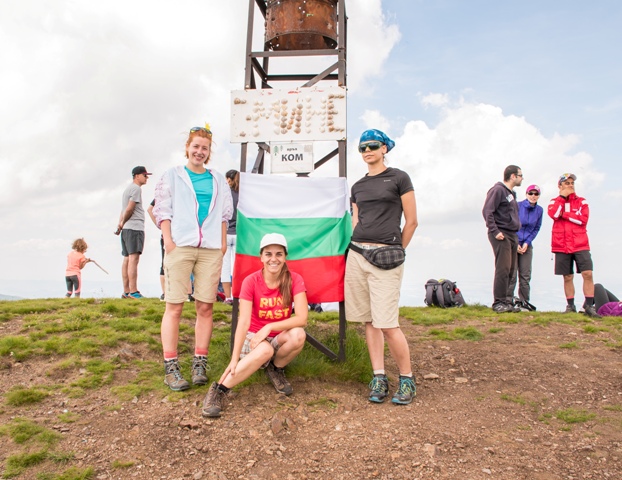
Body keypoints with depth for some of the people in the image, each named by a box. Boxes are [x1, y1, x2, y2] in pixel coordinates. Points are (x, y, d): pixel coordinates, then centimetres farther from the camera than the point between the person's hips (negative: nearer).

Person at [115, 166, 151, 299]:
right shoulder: (136, 188, -6)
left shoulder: (128, 189, 25)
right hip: (135, 228, -10)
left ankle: (126, 292, 9)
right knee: (133, 259, -14)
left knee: (127, 259, 8)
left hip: (126, 229, 10)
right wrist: (122, 223, 0)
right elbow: (129, 209, -12)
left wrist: (120, 224, 10)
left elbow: (124, 210, 19)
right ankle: (133, 292, -18)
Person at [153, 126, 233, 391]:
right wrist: (168, 239, -5)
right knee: (174, 306, -5)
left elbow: (225, 212, 19)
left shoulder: (218, 180, 20)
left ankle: (200, 363, 8)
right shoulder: (172, 175, 13)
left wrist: (223, 241, 7)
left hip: (211, 249, 3)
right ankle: (171, 367, -1)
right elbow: (162, 209, 6)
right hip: (180, 246, -2)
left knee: (205, 307, 0)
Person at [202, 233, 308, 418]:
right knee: (265, 350, -37)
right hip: (253, 338, -2)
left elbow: (302, 318, -20)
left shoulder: (294, 280, -11)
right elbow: (244, 322, -20)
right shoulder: (251, 281, -14)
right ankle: (219, 389, -25)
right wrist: (234, 359, -29)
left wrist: (269, 327, -27)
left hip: (280, 338, 2)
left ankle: (276, 370, -2)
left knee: (298, 335, -31)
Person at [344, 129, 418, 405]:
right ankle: (379, 377, 17)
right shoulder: (357, 186, 17)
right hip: (357, 255, 6)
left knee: (387, 323, -9)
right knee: (368, 321, 7)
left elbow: (411, 221, 1)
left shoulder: (398, 178, 2)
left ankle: (407, 378, 10)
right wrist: (359, 249, 7)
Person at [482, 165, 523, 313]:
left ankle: (507, 301, 15)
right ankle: (499, 302, -8)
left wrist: (516, 235, 14)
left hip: (512, 235, 9)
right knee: (503, 269, -12)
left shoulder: (512, 193, 20)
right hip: (501, 236, -9)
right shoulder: (498, 190, -7)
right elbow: (487, 212, -15)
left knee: (511, 270, 8)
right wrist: (495, 231, -20)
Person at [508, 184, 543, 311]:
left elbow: (536, 229, 7)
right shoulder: (518, 206, -9)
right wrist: (516, 244, -10)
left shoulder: (539, 210, 3)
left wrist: (527, 243, -5)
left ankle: (524, 300, 14)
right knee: (511, 274, -7)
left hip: (527, 245, 4)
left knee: (525, 275, 5)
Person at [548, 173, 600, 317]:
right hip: (562, 246, 0)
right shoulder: (554, 201, 9)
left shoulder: (582, 201, 9)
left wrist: (564, 214, -9)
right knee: (567, 277, 5)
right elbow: (553, 214, -14)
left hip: (580, 245, 0)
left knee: (588, 274, -10)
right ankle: (570, 305, 15)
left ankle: (589, 306, -3)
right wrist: (562, 197, -7)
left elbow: (583, 219, -8)